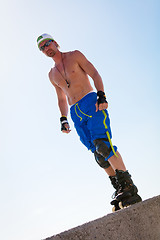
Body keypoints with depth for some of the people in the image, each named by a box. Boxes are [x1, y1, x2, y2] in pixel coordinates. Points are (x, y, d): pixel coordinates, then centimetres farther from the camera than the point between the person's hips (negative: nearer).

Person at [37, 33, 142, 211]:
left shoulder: (75, 56, 8)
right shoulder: (52, 74, 22)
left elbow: (95, 74, 0)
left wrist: (101, 95, -15)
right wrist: (63, 119, 14)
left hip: (92, 103, -5)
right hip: (76, 113, 5)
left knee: (102, 144, -23)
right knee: (98, 154, -2)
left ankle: (128, 186, -19)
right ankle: (119, 189, 6)